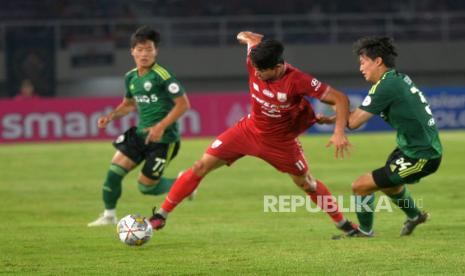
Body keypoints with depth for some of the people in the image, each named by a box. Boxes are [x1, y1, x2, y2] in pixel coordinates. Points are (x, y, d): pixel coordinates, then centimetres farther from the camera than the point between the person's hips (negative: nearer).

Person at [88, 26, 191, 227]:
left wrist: (161, 126, -23)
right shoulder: (131, 77, 6)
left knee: (146, 186, -1)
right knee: (114, 170, -4)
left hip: (163, 139, -7)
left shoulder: (162, 76, -16)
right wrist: (111, 116, 5)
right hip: (140, 134, 7)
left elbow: (183, 104, -16)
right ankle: (109, 215, 10)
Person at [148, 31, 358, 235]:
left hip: (280, 141, -3)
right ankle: (162, 214, 2)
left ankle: (342, 223, 36)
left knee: (306, 184, 13)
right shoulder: (255, 61, -23)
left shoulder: (297, 81, -32)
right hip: (249, 130, 3)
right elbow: (253, 38, 0)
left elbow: (340, 99, -29)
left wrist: (339, 132, -38)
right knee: (202, 166, -6)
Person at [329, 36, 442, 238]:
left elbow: (353, 122, -18)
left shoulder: (386, 87, -20)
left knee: (360, 186, -4)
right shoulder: (400, 79, 8)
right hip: (428, 149, 10)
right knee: (388, 184, 35)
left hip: (420, 158, -10)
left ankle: (365, 232, 18)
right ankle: (414, 216, 58)